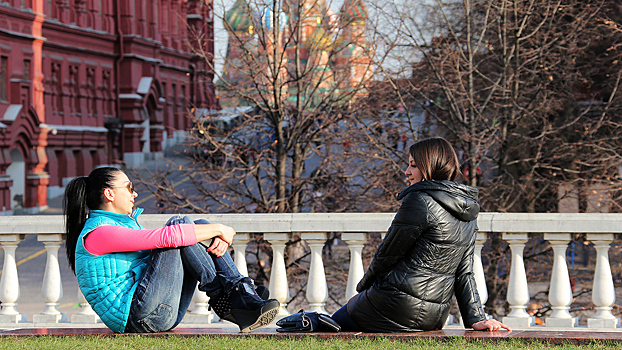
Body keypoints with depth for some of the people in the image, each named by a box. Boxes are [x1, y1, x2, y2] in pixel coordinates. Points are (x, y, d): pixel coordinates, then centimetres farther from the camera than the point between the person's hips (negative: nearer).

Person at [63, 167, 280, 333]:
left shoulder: (126, 223, 23)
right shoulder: (98, 233, -10)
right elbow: (166, 237, -20)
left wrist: (217, 239, -3)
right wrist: (218, 229, -11)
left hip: (164, 313, 10)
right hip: (139, 317, -10)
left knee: (201, 227, 3)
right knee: (179, 223, -13)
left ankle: (243, 298, -12)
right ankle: (222, 300, -9)